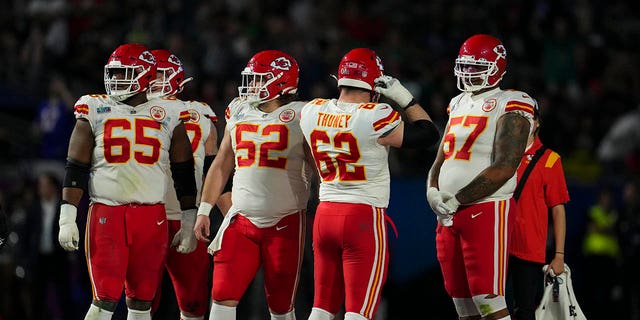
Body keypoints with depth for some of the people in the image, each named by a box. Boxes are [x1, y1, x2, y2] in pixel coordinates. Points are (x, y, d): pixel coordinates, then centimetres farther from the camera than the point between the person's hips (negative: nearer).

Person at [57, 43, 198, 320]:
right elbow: (76, 170, 4)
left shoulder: (168, 116, 7)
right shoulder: (95, 112, 5)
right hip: (105, 214, -1)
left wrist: (189, 222, 8)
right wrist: (67, 218, -3)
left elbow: (184, 174, 10)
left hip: (152, 219, 1)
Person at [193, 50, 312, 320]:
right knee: (223, 297, -6)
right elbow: (221, 165, 16)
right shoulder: (238, 112, 9)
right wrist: (203, 210, 13)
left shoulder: (299, 116, -6)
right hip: (241, 222, 4)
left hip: (285, 224, -4)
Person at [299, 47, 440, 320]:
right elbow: (428, 134, -3)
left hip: (325, 213, 6)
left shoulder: (312, 113, 0)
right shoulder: (374, 118, -16)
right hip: (365, 217, -6)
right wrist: (404, 98, 4)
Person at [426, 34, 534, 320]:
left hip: (487, 210, -8)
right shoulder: (459, 105, 18)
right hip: (449, 215, 8)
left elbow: (504, 168, -17)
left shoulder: (510, 108, -8)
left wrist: (456, 199, -15)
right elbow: (441, 157, 22)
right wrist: (433, 191, 0)